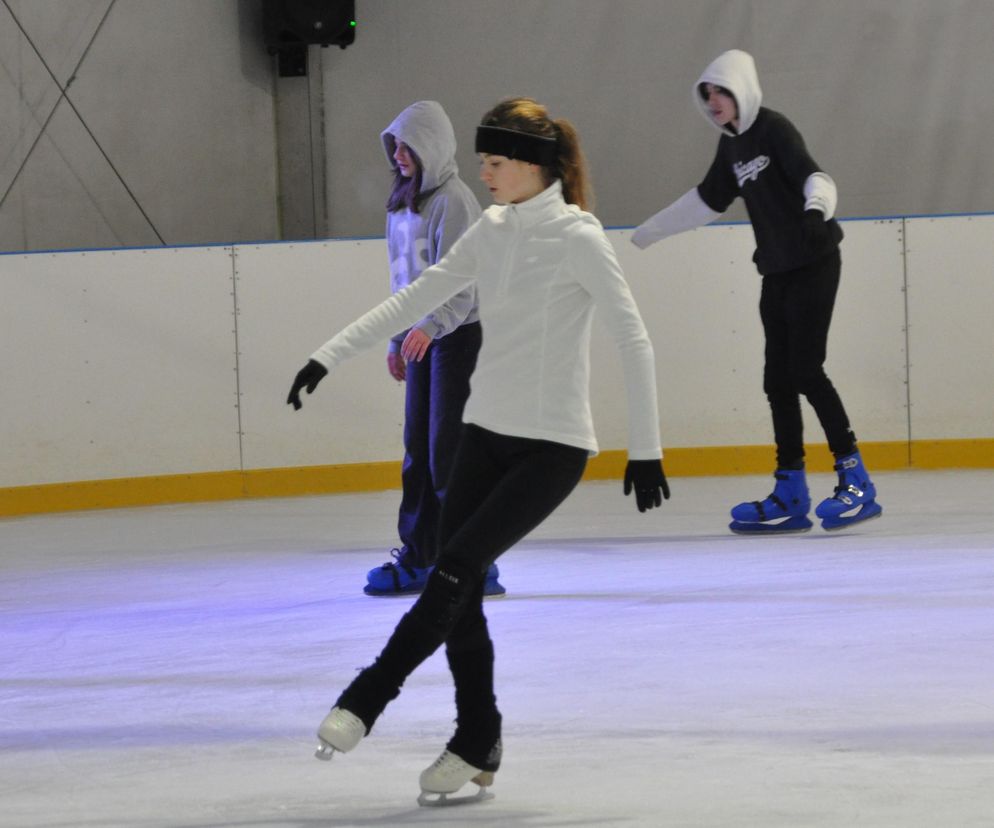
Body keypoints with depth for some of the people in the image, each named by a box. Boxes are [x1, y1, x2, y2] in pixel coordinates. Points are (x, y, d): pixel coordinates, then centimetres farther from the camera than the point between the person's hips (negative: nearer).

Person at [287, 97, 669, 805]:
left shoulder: (577, 237, -13)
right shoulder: (492, 232, 7)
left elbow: (633, 339, -12)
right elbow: (414, 300, 12)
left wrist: (645, 448, -13)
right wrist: (328, 357, 7)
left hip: (552, 447, -7)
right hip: (486, 432, 7)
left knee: (456, 569, -16)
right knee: (460, 589, 2)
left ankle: (366, 700, -9)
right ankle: (477, 743, 13)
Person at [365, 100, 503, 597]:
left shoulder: (453, 202, -14)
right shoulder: (404, 202, 13)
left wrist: (430, 326, -36)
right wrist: (399, 339, 22)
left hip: (461, 334, -9)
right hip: (423, 336, 9)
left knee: (449, 451, -10)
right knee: (418, 450, 10)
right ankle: (417, 560, 17)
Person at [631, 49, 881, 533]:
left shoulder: (773, 130, -11)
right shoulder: (732, 144, 12)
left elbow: (813, 176, -26)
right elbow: (707, 200, 26)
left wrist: (817, 203, -48)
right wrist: (651, 231, 35)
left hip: (812, 263, -8)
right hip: (777, 271, 8)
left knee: (806, 370, -13)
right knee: (777, 379, 3)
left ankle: (855, 479, -8)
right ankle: (790, 494, 5)